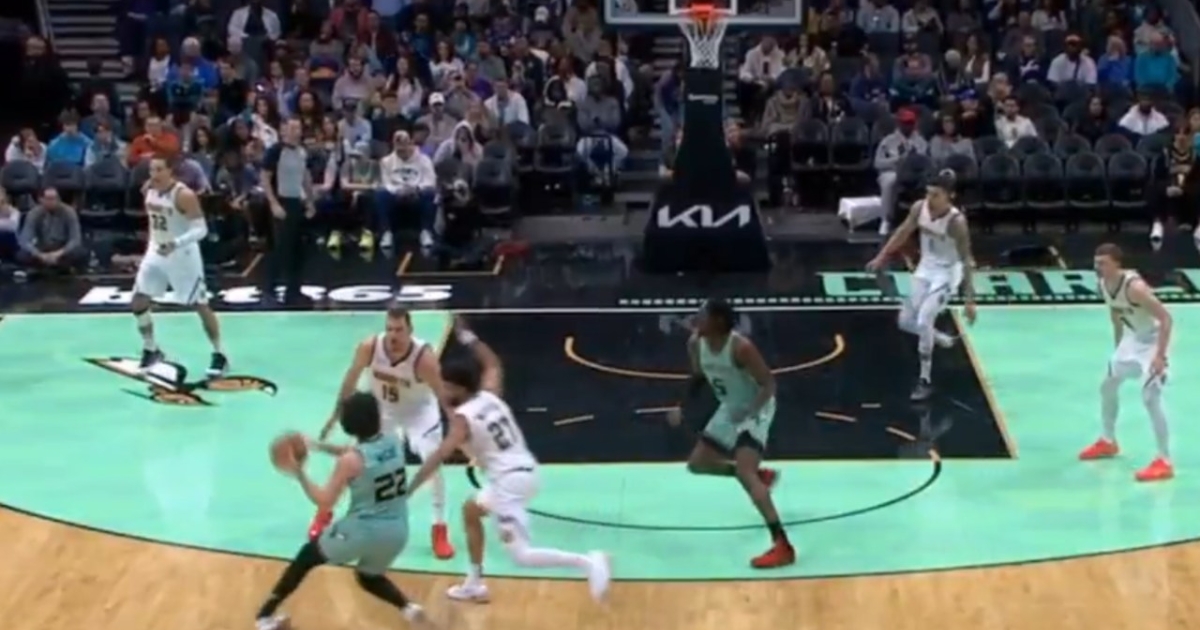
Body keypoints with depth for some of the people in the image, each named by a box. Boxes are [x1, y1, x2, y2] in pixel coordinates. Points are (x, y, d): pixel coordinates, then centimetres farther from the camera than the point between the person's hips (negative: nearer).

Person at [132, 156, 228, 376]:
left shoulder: (184, 195, -23)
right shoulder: (149, 190, -1)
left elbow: (201, 229, -25)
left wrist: (176, 244, -38)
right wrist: (152, 243, 17)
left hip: (183, 255, -7)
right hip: (157, 252, 7)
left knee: (201, 305, -1)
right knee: (138, 303, 4)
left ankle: (219, 355, 10)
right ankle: (151, 350, 21)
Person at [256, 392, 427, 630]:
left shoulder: (350, 461, -17)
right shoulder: (394, 442, 0)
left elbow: (324, 502, -11)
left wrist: (299, 473, -4)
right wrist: (321, 446, 18)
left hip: (362, 531, -5)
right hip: (397, 532, 5)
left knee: (307, 557, 18)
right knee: (369, 577, 33)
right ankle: (408, 606, 7)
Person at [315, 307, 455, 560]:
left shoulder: (424, 357, -37)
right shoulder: (369, 347, -28)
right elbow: (350, 380, -9)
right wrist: (336, 415, 1)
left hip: (418, 409, -3)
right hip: (381, 408, 3)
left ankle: (439, 529, -2)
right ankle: (325, 513, 30)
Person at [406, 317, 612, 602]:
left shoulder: (462, 418, -11)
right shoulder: (490, 395, 8)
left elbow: (441, 455, -22)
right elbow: (493, 364, 28)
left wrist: (409, 489, -22)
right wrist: (468, 337, 32)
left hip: (509, 480, -9)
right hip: (524, 470, 9)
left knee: (521, 555, -8)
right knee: (470, 510, 28)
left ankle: (588, 562, -26)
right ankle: (474, 584, 34)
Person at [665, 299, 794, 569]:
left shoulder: (741, 347, -29)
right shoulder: (695, 344, -7)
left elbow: (768, 384, -25)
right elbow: (698, 377, 12)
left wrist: (750, 413, -39)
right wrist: (681, 407, 2)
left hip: (754, 410, -8)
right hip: (729, 409, 8)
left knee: (744, 473, -25)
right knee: (697, 463, 15)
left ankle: (782, 546, -28)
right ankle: (760, 475, 34)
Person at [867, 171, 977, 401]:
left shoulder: (956, 221, -27)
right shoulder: (919, 208, -12)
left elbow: (966, 260, -22)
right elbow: (903, 232, 7)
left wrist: (969, 299, -24)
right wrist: (882, 257, 9)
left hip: (947, 273, -6)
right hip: (926, 268, 6)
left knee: (923, 321, -19)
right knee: (906, 322, 8)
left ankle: (925, 381, -5)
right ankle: (941, 339, 37)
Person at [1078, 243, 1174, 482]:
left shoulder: (1134, 287, -32)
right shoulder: (1103, 285, -6)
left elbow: (1166, 318, -32)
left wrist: (1160, 355, -36)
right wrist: (1118, 347, 18)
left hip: (1152, 341, -9)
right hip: (1133, 339, 9)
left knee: (1150, 399, -18)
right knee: (1108, 386, 19)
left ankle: (1164, 462, -13)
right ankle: (1108, 442, 39)